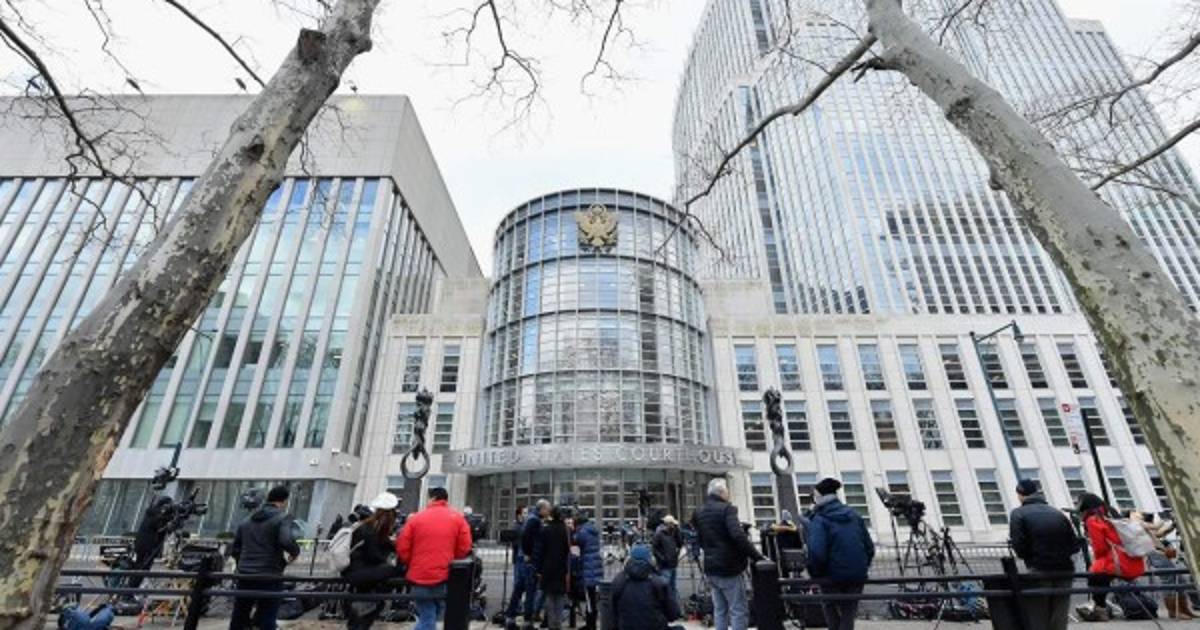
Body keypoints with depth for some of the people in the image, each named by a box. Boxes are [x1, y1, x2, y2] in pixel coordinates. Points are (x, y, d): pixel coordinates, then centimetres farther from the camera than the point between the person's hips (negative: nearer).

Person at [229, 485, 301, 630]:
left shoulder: (246, 520, 14)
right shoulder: (282, 517, -8)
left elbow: (234, 550, 15)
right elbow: (286, 541, -25)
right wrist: (296, 552, -5)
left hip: (244, 577, 6)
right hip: (270, 578, -6)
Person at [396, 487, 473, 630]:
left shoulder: (415, 518, 0)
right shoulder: (458, 518, 0)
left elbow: (402, 548, 1)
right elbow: (464, 548, -3)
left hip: (420, 577, 0)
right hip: (445, 577, 0)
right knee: (431, 618, 19)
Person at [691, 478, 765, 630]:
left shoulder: (699, 513, 9)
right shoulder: (726, 509, -14)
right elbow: (738, 537, -24)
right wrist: (757, 556, -18)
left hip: (710, 568, 7)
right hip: (728, 567, -7)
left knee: (719, 610, 15)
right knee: (738, 611, 0)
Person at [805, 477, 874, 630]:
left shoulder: (819, 520, -11)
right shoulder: (854, 515, 6)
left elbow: (816, 552, -21)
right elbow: (869, 547, 7)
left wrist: (815, 574, -5)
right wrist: (862, 567, 18)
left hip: (833, 577, -4)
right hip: (857, 576, 4)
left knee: (830, 607, 22)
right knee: (849, 610, 17)